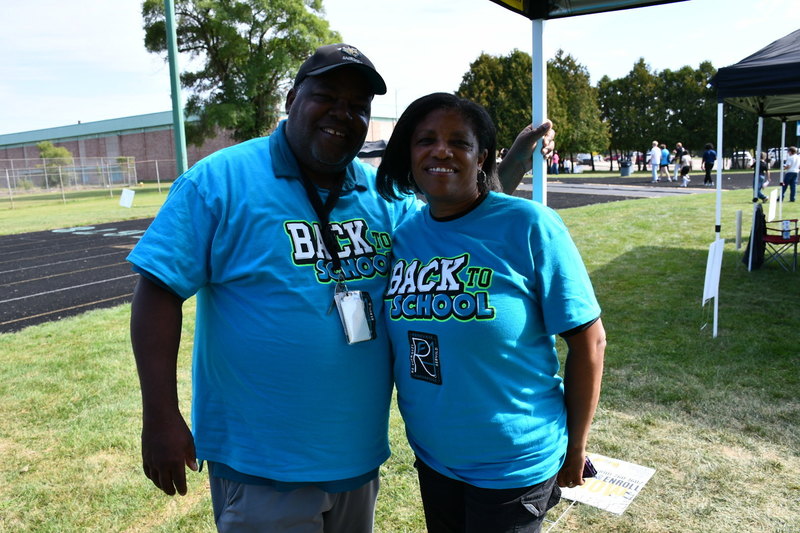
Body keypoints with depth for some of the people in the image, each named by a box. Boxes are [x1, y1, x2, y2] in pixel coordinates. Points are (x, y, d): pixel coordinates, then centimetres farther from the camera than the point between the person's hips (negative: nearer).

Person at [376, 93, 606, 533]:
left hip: (513, 467, -4)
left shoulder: (529, 226, -17)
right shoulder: (403, 234, -3)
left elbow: (588, 341, -12)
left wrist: (575, 447, -5)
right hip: (431, 458, 5)